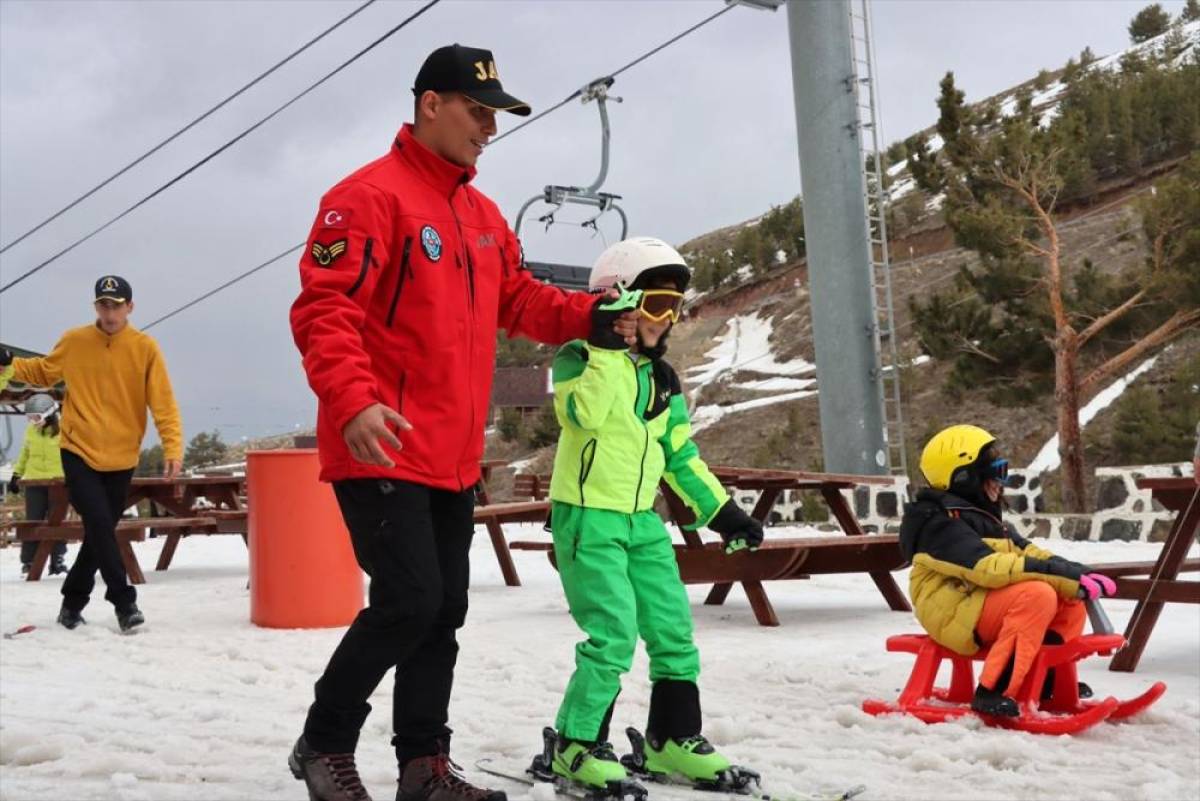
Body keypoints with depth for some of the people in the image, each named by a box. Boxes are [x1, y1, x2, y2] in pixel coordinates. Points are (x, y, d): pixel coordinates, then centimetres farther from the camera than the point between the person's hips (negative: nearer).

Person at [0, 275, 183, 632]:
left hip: (121, 459, 1)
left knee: (101, 532, 11)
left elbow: (163, 402, -10)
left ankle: (73, 600, 29)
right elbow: (43, 372, 16)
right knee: (99, 524, -15)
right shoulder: (74, 342, -1)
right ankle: (124, 600, -7)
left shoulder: (145, 348, -6)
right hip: (79, 452, -1)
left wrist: (172, 446, -19)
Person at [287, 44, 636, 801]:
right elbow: (324, 310, -18)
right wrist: (352, 401, -32)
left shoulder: (484, 215, 16)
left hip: (453, 456, 9)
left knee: (444, 609, 10)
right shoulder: (369, 196, -10)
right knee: (408, 601, -11)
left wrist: (591, 315, 3)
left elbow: (520, 300, 20)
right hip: (382, 450, -8)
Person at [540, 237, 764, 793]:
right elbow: (585, 414, -30)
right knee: (614, 635, -13)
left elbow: (680, 454, 18)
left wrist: (720, 509, 14)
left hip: (642, 521, 7)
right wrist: (605, 348, -28)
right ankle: (576, 746, 3)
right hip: (587, 517, -7)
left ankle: (672, 739, 24)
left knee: (673, 631, 8)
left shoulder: (661, 377, 13)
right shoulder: (578, 358, -8)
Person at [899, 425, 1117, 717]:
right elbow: (990, 569, -26)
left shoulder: (985, 517, 20)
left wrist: (1080, 574, -5)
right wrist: (1068, 578, -28)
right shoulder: (942, 525, -14)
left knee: (1071, 604, 1)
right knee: (1037, 595, -30)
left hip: (988, 608, 9)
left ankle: (1046, 682, 11)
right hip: (955, 614, -9)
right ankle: (993, 692, -30)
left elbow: (1026, 552, 12)